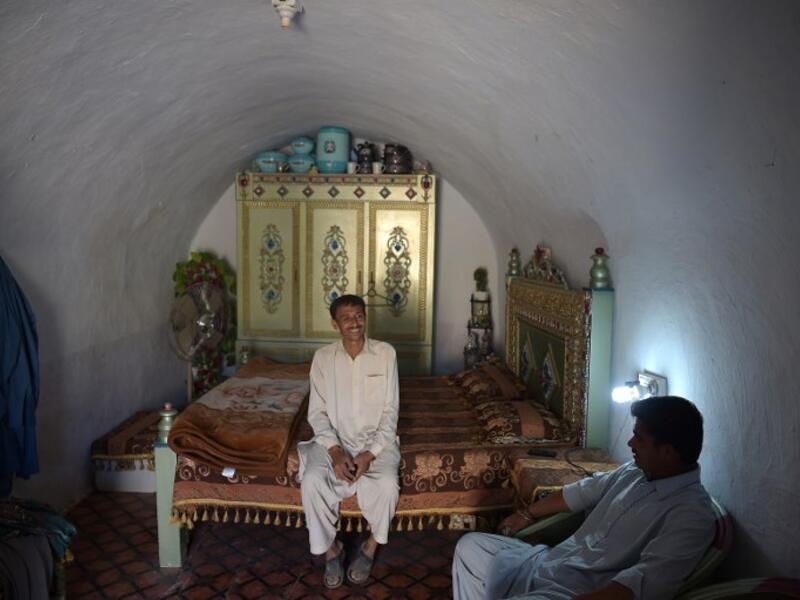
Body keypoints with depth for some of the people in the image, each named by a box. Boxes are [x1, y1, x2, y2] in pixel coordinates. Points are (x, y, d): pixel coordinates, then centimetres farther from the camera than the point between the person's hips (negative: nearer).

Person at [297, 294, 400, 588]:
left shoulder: (385, 353, -5)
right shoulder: (323, 357, -2)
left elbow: (390, 411, -5)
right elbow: (317, 412, -2)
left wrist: (370, 453, -16)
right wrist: (335, 451, -18)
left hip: (376, 441, -1)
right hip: (334, 440, 1)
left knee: (387, 484, -29)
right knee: (312, 480, -27)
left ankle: (370, 546, 2)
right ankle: (331, 548, -1)